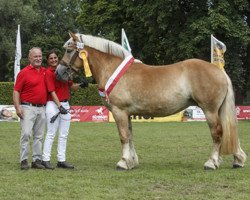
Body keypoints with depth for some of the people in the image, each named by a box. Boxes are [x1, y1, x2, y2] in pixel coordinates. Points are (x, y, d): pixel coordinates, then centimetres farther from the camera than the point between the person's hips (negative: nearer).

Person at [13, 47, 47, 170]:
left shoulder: (45, 71, 11)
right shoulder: (24, 72, -5)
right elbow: (16, 91, -6)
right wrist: (17, 107, -16)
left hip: (42, 108, 6)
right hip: (28, 108, -5)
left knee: (39, 136, 8)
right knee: (26, 133, -12)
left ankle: (37, 160, 14)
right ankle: (24, 161, -7)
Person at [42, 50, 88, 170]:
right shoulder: (48, 73, -8)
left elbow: (72, 87, 18)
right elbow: (52, 92, -16)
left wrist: (81, 85, -3)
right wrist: (59, 106, -26)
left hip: (65, 104, 7)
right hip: (53, 105, -7)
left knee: (64, 135, 8)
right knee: (51, 134, -5)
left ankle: (61, 160, 12)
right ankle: (45, 160, -1)